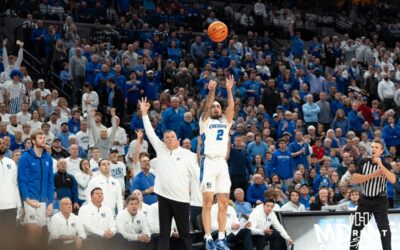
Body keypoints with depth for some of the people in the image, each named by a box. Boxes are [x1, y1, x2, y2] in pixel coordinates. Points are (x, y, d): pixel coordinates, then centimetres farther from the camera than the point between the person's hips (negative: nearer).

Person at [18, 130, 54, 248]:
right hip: (31, 199, -5)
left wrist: (50, 201, 5)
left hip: (43, 200, 5)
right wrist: (27, 199, -18)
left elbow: (50, 181, 12)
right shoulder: (25, 157, -5)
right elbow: (22, 180, -8)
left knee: (39, 232, 9)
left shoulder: (48, 158, 9)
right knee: (32, 230, -9)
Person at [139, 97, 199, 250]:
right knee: (164, 232, 6)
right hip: (163, 196, 3)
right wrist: (144, 113, 4)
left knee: (184, 232, 3)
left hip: (181, 198, -3)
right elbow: (150, 133, 8)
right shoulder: (161, 150, 9)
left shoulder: (188, 155, 0)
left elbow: (197, 174, -1)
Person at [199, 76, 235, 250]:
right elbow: (207, 106, -9)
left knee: (224, 203, 3)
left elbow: (231, 107, 2)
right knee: (208, 202, -7)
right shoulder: (205, 121, 8)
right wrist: (211, 90, -22)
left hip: (223, 163, 4)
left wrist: (229, 90, -8)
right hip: (209, 163, -4)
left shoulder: (225, 122, 18)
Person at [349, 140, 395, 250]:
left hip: (380, 201, -2)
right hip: (365, 200, 2)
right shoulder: (363, 162, -1)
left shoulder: (386, 165, -5)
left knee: (384, 229, -11)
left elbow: (393, 180, -24)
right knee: (356, 227, 7)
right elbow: (354, 179, -11)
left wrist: (380, 165, -30)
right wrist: (372, 175, -20)